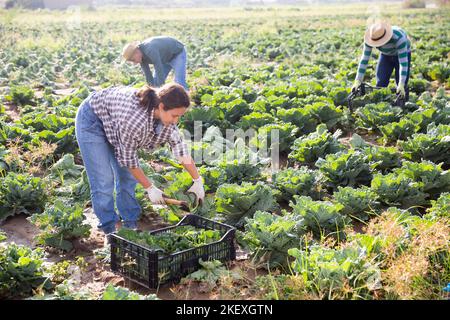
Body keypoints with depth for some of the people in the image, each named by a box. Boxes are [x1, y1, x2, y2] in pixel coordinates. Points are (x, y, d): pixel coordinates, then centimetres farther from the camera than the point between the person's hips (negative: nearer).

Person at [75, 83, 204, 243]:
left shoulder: (166, 115, -21)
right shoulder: (135, 118, -41)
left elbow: (180, 147, -9)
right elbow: (128, 158, -26)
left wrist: (198, 181, -5)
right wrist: (150, 188, -17)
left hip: (112, 123, 7)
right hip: (92, 121, -7)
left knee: (128, 176, 5)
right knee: (104, 180, -10)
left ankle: (130, 225, 15)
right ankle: (109, 230, 4)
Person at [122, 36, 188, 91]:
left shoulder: (150, 50, -38)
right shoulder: (142, 56, -12)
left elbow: (159, 70, -38)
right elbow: (148, 75, -5)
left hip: (178, 53, -9)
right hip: (166, 58, 9)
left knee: (179, 82, -21)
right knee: (155, 81, 3)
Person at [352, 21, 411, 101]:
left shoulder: (398, 38, -41)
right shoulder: (371, 37, -29)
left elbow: (403, 62, -43)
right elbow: (364, 59, -26)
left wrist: (401, 85, -50)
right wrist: (357, 81, -32)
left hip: (403, 54, -4)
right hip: (386, 55, 4)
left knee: (402, 88, -10)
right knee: (380, 84, -7)